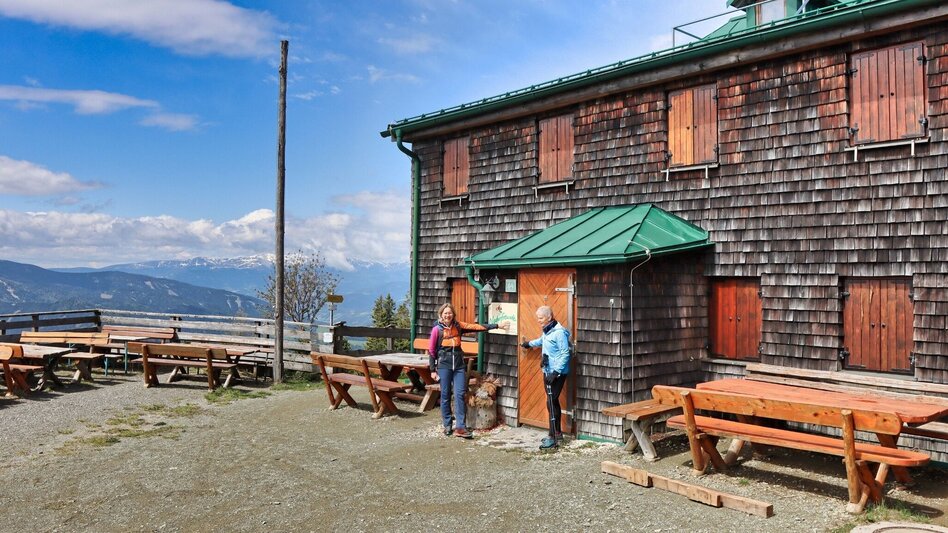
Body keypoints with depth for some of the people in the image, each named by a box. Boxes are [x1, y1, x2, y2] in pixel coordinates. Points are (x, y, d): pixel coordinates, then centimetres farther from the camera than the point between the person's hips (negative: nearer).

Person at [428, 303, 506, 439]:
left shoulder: (458, 326, 4)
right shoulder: (437, 329, -3)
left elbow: (476, 327, 1)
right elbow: (431, 350, 0)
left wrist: (496, 325, -3)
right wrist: (433, 370, -2)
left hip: (459, 365, 2)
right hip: (444, 365, -2)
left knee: (459, 394, -4)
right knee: (445, 395, 4)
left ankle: (460, 427, -4)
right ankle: (447, 425, 17)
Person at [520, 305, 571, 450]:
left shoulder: (559, 332, -20)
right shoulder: (546, 331, 9)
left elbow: (565, 354, -22)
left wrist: (556, 372, -24)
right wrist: (530, 343, 48)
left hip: (557, 373, -9)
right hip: (548, 372, 9)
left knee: (551, 402, -10)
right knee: (553, 402, 15)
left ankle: (552, 438, -6)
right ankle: (557, 432, 27)